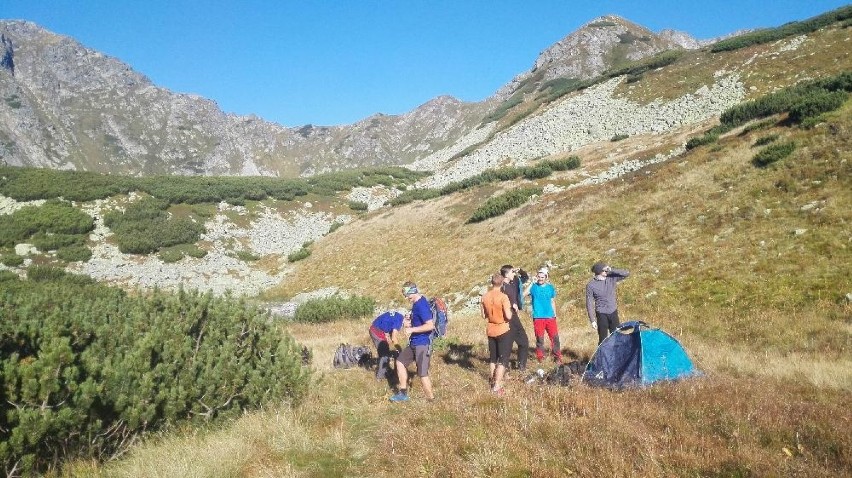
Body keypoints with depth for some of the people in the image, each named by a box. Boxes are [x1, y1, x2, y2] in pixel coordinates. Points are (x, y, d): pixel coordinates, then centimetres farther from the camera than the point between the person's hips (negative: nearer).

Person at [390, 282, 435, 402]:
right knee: (400, 362, 18)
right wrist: (408, 322, 4)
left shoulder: (421, 305, -22)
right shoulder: (416, 303, 8)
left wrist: (412, 329, -23)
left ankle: (431, 400, 6)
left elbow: (430, 325, -29)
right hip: (414, 342, 11)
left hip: (422, 343, -11)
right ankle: (403, 393, 28)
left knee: (423, 374, -6)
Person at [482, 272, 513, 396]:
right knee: (503, 359, 0)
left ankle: (493, 381, 28)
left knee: (492, 357, 18)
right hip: (503, 330, -6)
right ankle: (497, 386, -7)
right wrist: (510, 310, -2)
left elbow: (484, 316, 6)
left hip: (491, 330, 6)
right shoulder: (503, 297, -19)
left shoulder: (484, 297, -2)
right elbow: (508, 316, -21)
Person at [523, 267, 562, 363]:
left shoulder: (550, 287, 8)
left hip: (550, 317, 2)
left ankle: (557, 357, 13)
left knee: (555, 337, 1)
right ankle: (540, 358, 14)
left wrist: (555, 314, 14)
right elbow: (524, 294, -21)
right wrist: (532, 282, -20)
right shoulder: (533, 287, -2)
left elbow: (553, 302, 17)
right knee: (540, 339, 3)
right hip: (538, 317, -2)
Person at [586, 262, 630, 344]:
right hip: (602, 314, -4)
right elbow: (589, 304, -10)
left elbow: (626, 273, -8)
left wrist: (612, 270, -19)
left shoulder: (612, 278, -4)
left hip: (613, 312, 4)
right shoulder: (591, 285, -14)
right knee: (603, 339, 1)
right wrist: (592, 320, -12)